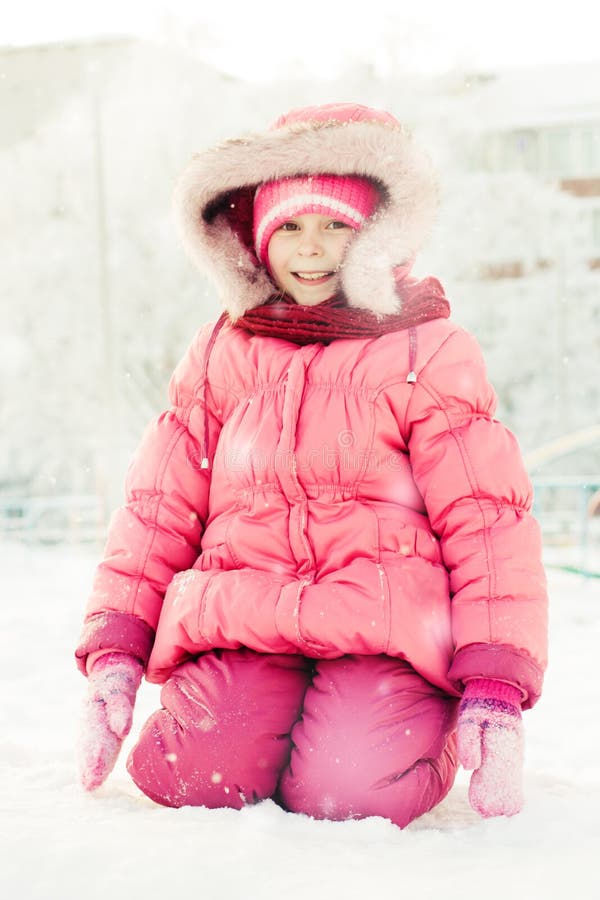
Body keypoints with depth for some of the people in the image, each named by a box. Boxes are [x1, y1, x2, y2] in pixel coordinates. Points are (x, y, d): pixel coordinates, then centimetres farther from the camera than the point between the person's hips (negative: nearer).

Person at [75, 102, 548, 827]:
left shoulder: (430, 351, 4)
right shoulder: (219, 356, 15)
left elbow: (489, 520, 0)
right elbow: (157, 510, 14)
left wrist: (496, 687, -10)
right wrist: (114, 652, 3)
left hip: (384, 624, -2)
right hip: (241, 622, 2)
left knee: (348, 790, -27)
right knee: (201, 775, -26)